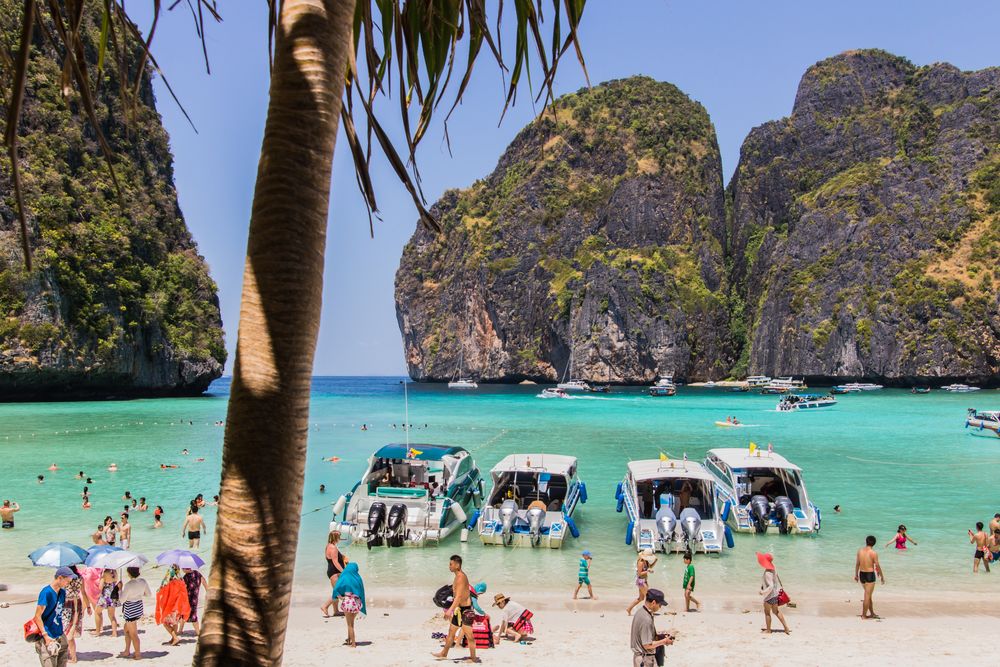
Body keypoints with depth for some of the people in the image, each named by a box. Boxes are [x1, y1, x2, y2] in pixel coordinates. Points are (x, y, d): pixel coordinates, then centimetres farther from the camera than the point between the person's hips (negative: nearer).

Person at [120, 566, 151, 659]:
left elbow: (122, 600, -19)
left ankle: (138, 654, 16)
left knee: (133, 633, 7)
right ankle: (127, 651, 34)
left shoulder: (128, 585, -24)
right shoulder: (143, 581, -3)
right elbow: (149, 594, 8)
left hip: (130, 610, -8)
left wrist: (120, 588, -7)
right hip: (139, 607, 8)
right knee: (126, 629, 25)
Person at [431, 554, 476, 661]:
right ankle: (444, 654, 30)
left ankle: (473, 658, 6)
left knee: (469, 635, -2)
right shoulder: (458, 576, 11)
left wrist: (450, 609, -33)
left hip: (465, 609, -10)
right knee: (451, 632, 18)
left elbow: (459, 596, -28)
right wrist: (452, 609, 25)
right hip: (459, 609, 10)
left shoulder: (461, 577, -20)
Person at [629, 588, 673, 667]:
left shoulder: (640, 612, 4)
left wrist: (659, 636, 8)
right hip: (645, 660, -9)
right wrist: (664, 641, -12)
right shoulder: (646, 619, -26)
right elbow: (647, 645, -24)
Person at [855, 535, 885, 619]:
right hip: (870, 575, -6)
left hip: (861, 574, 6)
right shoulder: (873, 553, -14)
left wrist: (856, 574, 19)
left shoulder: (860, 550, 2)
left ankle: (872, 613, 31)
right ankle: (864, 615, 4)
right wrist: (882, 576, 1)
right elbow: (877, 566, -11)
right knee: (867, 595, 1)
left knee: (868, 594, 21)